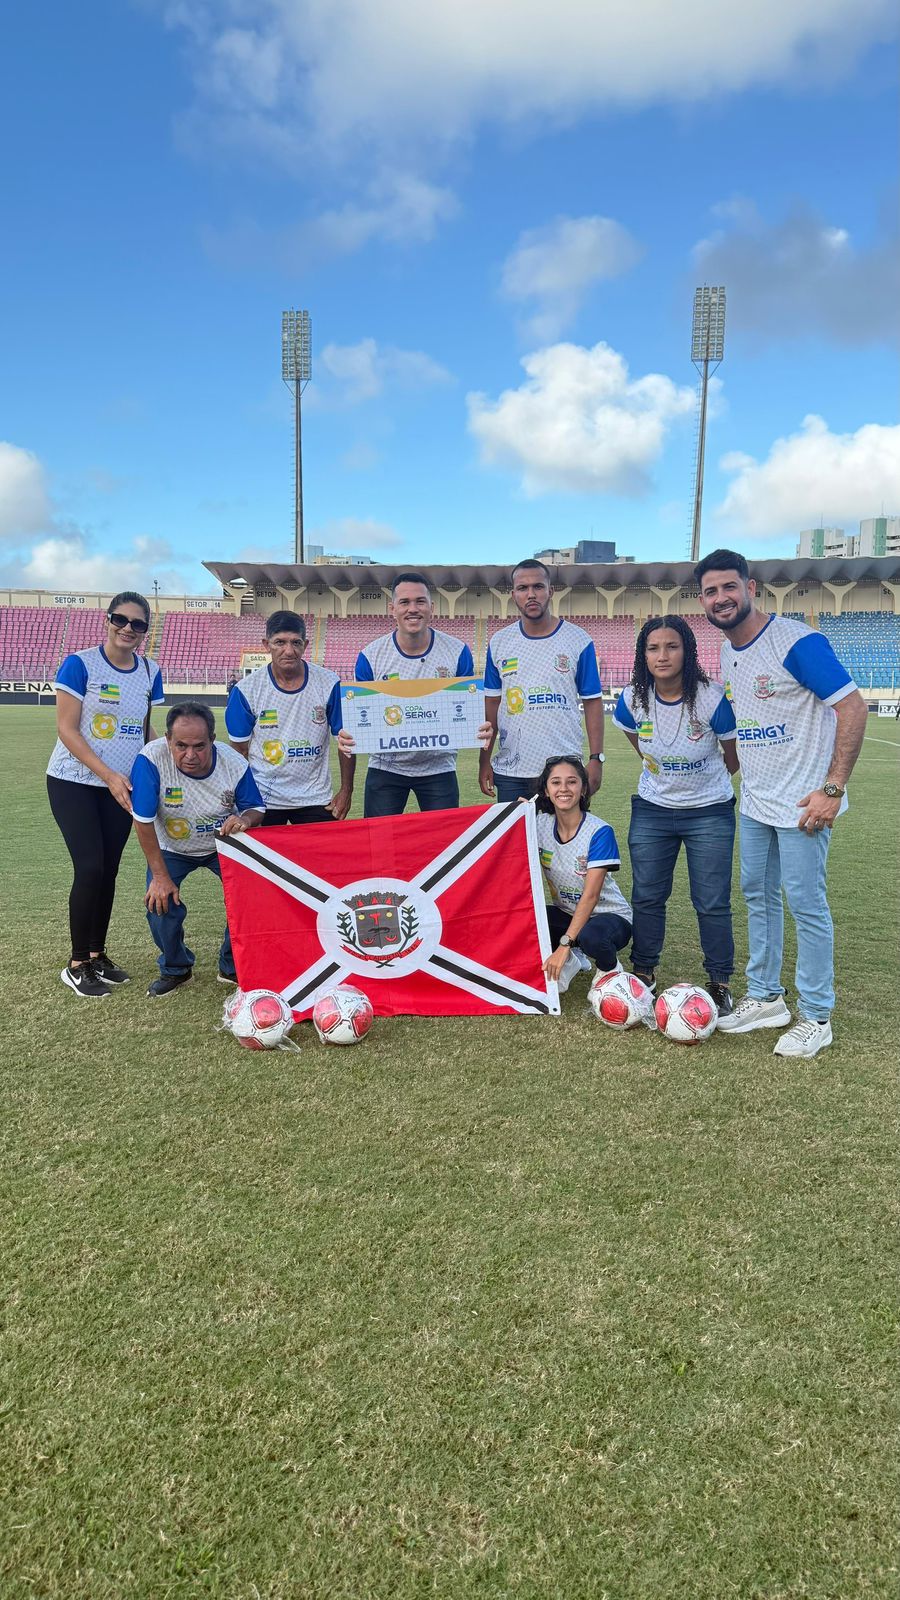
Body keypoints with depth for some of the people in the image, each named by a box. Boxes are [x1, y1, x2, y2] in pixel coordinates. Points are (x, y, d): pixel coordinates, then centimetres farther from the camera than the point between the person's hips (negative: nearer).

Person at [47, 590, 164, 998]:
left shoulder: (150, 672, 4)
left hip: (122, 787, 5)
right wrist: (108, 775, -20)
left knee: (109, 871, 8)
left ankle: (98, 955, 23)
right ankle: (76, 965, 4)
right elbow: (66, 728, -13)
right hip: (75, 784, -5)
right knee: (90, 869, -11)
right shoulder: (80, 664, -10)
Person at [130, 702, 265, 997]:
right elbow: (143, 821, -25)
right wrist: (160, 876, -23)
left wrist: (246, 819, -34)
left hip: (225, 845, 1)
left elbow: (256, 808, -8)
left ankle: (233, 967, 11)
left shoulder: (235, 763, -24)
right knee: (160, 904, -20)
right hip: (172, 849, -1)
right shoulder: (151, 760, -32)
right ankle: (175, 969, 13)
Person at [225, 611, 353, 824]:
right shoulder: (246, 690, -7)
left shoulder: (329, 684, -6)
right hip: (262, 800, 0)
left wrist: (346, 790, 1)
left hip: (316, 799, 1)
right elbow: (240, 750, 0)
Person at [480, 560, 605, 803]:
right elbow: (491, 703, 10)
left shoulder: (578, 640, 0)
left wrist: (596, 759, -6)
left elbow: (592, 702, 1)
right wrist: (485, 760, 6)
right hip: (509, 772, 2)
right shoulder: (499, 642, 6)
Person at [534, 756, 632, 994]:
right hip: (567, 913, 5)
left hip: (609, 914, -4)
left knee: (590, 936, -39)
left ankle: (610, 969, -2)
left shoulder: (599, 831, -20)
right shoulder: (541, 824, -6)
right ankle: (573, 960, 3)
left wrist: (564, 944, -31)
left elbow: (590, 895, -24)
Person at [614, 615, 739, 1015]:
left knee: (712, 903, 2)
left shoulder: (713, 699, -22)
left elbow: (734, 754, -4)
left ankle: (721, 983, 18)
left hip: (709, 813, -3)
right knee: (646, 897, 9)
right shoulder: (632, 700, -12)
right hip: (652, 810, 3)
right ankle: (644, 974, 26)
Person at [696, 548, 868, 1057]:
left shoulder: (797, 642, -17)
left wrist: (833, 788, -22)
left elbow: (853, 707, -19)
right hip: (755, 803, 8)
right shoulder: (728, 653, 7)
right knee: (758, 896, 15)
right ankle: (765, 998, 30)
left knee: (806, 904, -1)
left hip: (802, 804, -8)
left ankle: (816, 1018, 13)